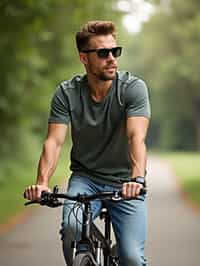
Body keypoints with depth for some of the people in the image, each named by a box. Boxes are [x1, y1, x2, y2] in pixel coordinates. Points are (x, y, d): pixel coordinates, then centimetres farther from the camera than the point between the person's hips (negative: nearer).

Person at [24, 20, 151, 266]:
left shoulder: (134, 88, -12)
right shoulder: (66, 93, -7)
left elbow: (137, 137, -25)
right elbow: (54, 140, -16)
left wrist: (137, 178, -43)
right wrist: (42, 183, -34)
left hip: (125, 183, -1)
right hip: (85, 178, 1)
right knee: (72, 227, -30)